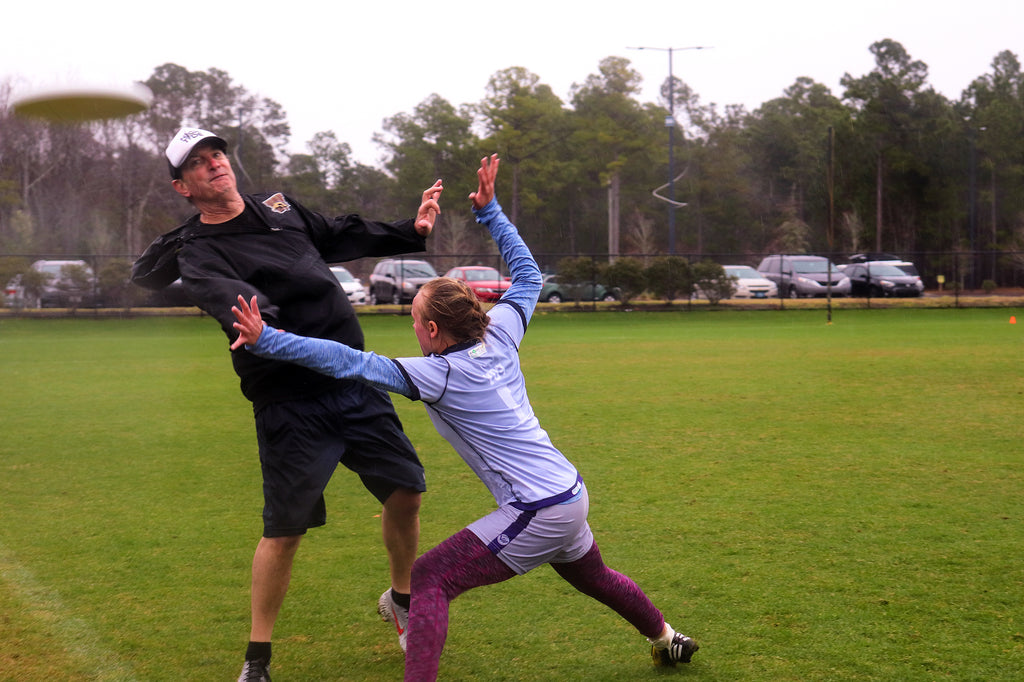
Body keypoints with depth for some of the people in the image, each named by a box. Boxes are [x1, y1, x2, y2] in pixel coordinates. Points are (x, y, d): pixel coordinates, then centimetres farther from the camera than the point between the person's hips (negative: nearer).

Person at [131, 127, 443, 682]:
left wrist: (410, 232, 23)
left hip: (357, 383, 6)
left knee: (405, 488, 9)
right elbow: (221, 292, -31)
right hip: (290, 406, -6)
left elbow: (343, 236, 27)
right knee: (284, 530, -4)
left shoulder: (279, 206, 12)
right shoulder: (197, 251, -8)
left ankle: (400, 601, 36)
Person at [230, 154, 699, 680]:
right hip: (571, 495, 9)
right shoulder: (498, 336, 1)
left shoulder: (438, 375, -17)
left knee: (430, 577, -10)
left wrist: (267, 340, -28)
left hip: (537, 514, -9)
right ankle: (666, 639, 56)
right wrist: (489, 210, 18)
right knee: (591, 576, 35)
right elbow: (529, 275, 18)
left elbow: (348, 362, -25)